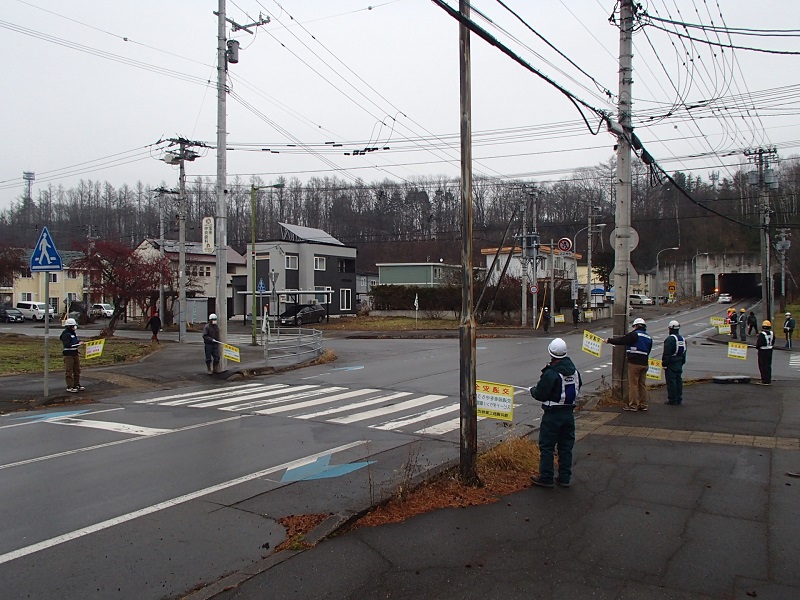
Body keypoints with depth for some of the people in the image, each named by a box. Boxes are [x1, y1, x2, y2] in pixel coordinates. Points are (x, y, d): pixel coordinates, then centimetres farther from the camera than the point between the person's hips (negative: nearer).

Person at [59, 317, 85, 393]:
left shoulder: (74, 333, 12)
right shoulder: (66, 334, -16)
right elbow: (67, 345, -26)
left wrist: (79, 342, 5)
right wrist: (78, 344, -27)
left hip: (75, 353, 9)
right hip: (69, 354, -9)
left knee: (77, 370, 16)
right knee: (69, 371, -3)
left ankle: (77, 385, 27)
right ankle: (69, 387, 2)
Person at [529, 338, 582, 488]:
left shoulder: (551, 373, -19)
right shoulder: (574, 371, 4)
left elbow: (540, 395, -17)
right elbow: (577, 390, 14)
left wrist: (532, 390, 3)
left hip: (553, 415, -7)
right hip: (569, 412, 7)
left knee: (546, 446, 3)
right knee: (566, 446, 14)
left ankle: (546, 478, 8)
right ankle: (565, 478, 20)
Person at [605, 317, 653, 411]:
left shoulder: (634, 334, -10)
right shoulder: (649, 337, 15)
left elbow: (622, 340, -9)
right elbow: (648, 351, 18)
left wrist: (609, 340, 3)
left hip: (634, 363, -8)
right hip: (644, 363, 8)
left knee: (633, 384, -2)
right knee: (642, 384, 13)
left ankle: (633, 405, 1)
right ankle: (643, 405, 17)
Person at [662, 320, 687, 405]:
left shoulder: (670, 339, -15)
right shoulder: (682, 339, 13)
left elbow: (666, 353, -18)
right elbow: (684, 353, 19)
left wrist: (664, 363, -14)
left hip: (671, 364, -8)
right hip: (679, 363, 9)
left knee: (671, 381, -4)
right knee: (679, 380, 12)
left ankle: (672, 399, -2)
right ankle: (679, 399, 17)